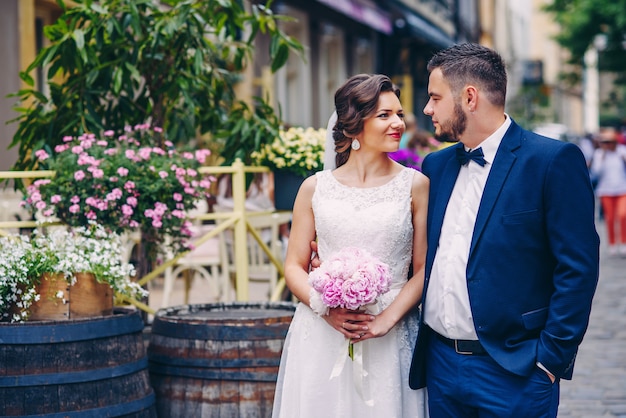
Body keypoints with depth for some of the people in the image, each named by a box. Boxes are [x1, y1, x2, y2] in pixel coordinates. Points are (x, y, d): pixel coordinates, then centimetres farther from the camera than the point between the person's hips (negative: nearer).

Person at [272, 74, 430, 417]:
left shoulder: (415, 185, 2)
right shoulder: (315, 188, 5)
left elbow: (424, 269, 1)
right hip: (321, 335, 1)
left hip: (389, 340, -1)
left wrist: (387, 319, -12)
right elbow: (294, 266, 7)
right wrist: (327, 310, -10)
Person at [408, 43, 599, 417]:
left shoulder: (554, 161, -9)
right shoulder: (435, 165, 10)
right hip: (439, 362, 6)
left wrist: (551, 357, -13)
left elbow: (578, 269, -12)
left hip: (513, 370, -5)